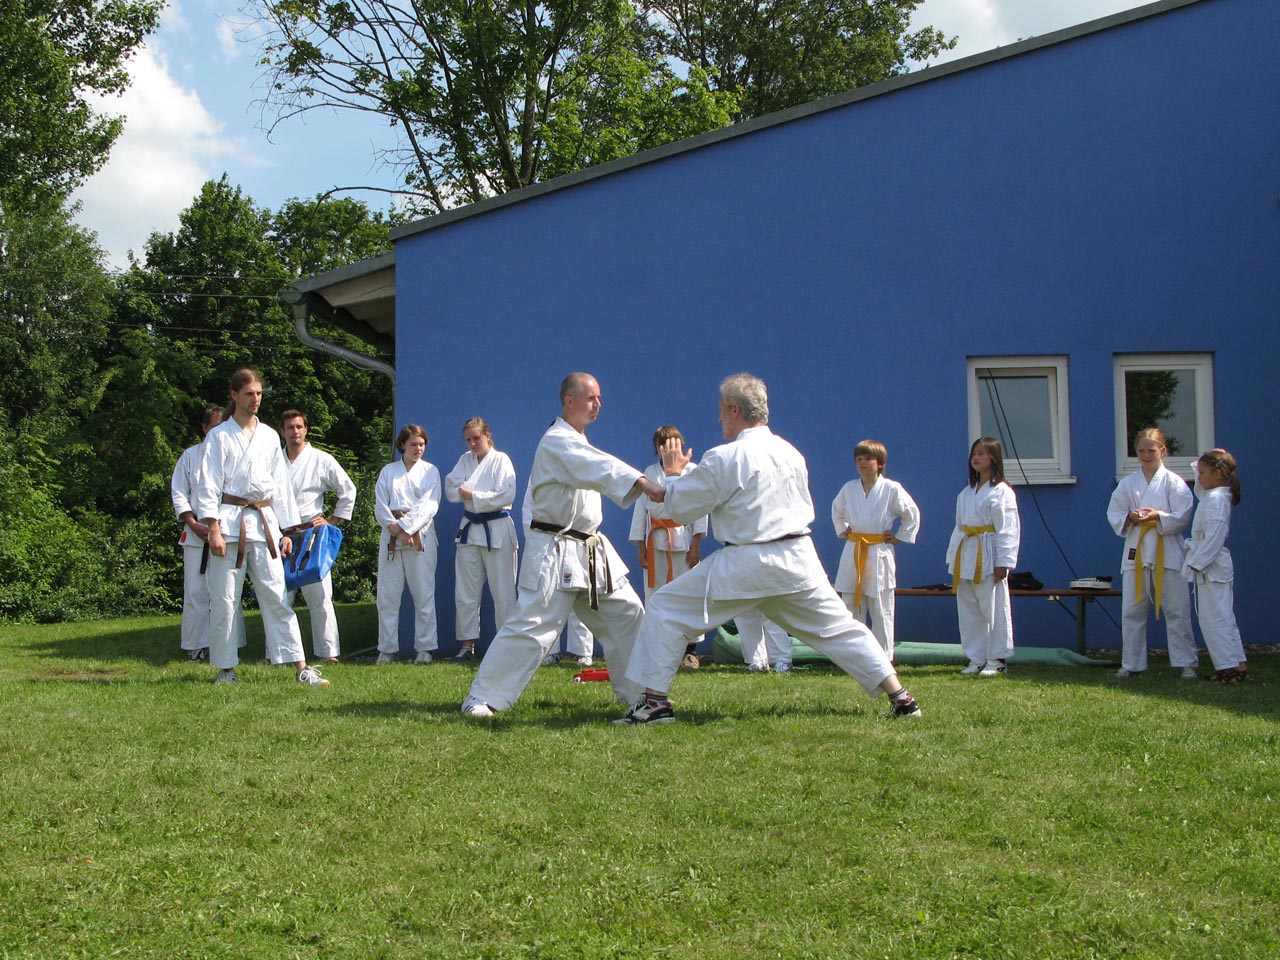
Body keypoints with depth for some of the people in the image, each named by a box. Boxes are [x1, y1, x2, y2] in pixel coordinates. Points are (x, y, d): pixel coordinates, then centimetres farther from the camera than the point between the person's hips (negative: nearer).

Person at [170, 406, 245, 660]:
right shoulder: (190, 456, 9)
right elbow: (178, 493, 7)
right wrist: (194, 525, -3)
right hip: (197, 532, 1)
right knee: (196, 591, -1)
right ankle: (196, 648, 7)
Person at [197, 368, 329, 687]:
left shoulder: (269, 436, 13)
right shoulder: (219, 436, 2)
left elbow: (281, 484, 15)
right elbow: (209, 485, -2)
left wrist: (286, 530, 12)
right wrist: (213, 529, -12)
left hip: (264, 522, 3)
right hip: (229, 521, -3)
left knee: (276, 596, -1)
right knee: (224, 600, 0)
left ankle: (301, 667, -3)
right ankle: (225, 667, 12)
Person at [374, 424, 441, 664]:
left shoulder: (430, 471, 9)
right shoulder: (388, 471, 13)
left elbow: (430, 505, -4)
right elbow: (380, 505, 5)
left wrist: (406, 527, -14)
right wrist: (394, 527, -12)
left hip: (420, 536, -2)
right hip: (391, 536, 2)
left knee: (424, 595, -3)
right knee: (387, 596, 1)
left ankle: (424, 648, 5)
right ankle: (387, 649, 10)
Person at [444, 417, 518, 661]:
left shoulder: (500, 460, -6)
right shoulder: (465, 460, 11)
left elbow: (506, 495, -16)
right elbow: (451, 490, 2)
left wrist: (472, 496, -13)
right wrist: (464, 491, -17)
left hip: (497, 530, -6)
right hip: (470, 529, 6)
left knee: (503, 591, -3)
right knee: (465, 591, 7)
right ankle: (468, 644, 15)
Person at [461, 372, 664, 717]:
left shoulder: (577, 442, 16)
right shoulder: (556, 442, -16)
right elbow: (600, 468, -32)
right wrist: (645, 484, -43)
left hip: (591, 550, 10)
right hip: (555, 552, -10)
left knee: (627, 615, 10)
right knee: (531, 624, -13)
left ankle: (638, 692, 22)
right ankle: (481, 698, -7)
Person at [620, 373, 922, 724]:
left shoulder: (724, 458, -11)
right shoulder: (791, 453, 9)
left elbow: (680, 508, -4)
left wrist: (673, 473, 15)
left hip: (746, 564, -6)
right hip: (798, 560, 6)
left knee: (667, 609, 4)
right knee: (837, 627, 16)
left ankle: (654, 701, 2)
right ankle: (900, 697, 13)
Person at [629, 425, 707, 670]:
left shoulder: (692, 471, 4)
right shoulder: (650, 472, 12)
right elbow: (641, 508, 11)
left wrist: (696, 543, -7)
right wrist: (640, 546, 5)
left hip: (683, 540, -3)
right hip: (656, 541, 3)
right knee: (654, 594, 2)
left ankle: (690, 651, 2)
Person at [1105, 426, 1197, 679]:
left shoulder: (1173, 482, 0)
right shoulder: (1128, 483, 8)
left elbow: (1183, 517, -5)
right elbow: (1113, 515, 7)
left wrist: (1159, 517, -19)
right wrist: (1130, 518, -13)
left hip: (1167, 553, -3)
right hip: (1136, 552, 3)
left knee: (1177, 611, -1)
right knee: (1131, 611, 5)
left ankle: (1186, 662, 9)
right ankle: (1131, 663, 15)